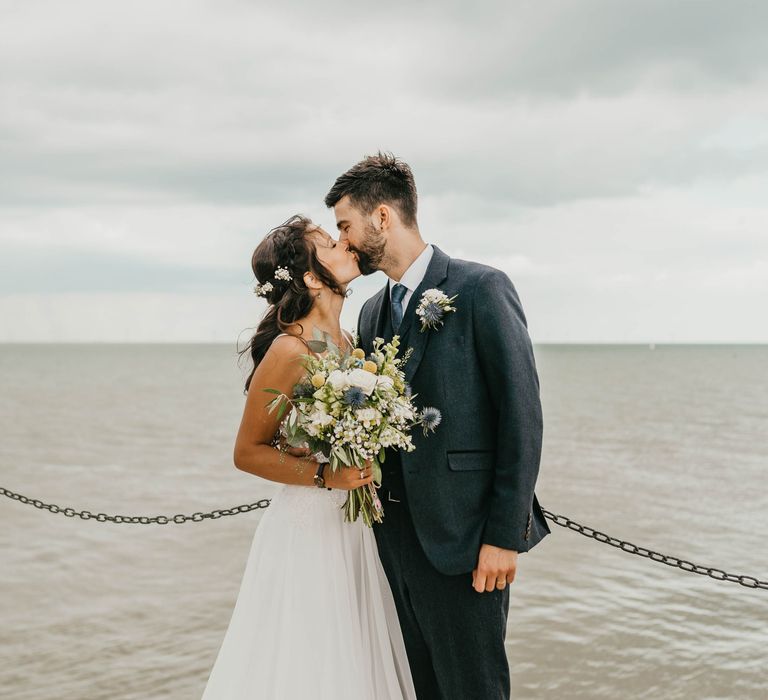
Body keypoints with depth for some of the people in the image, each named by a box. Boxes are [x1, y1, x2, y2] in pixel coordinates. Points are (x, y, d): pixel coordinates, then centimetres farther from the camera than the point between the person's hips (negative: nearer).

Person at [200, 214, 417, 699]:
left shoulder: (347, 342, 7)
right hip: (307, 529, -7)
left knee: (355, 661, 14)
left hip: (353, 527, 7)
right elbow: (247, 452, -11)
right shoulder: (288, 351, -15)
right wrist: (325, 476, -20)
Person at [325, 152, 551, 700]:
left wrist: (505, 535, -16)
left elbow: (522, 415, -13)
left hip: (462, 536, -7)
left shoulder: (482, 289, -9)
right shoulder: (372, 312, 14)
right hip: (396, 532, 7)